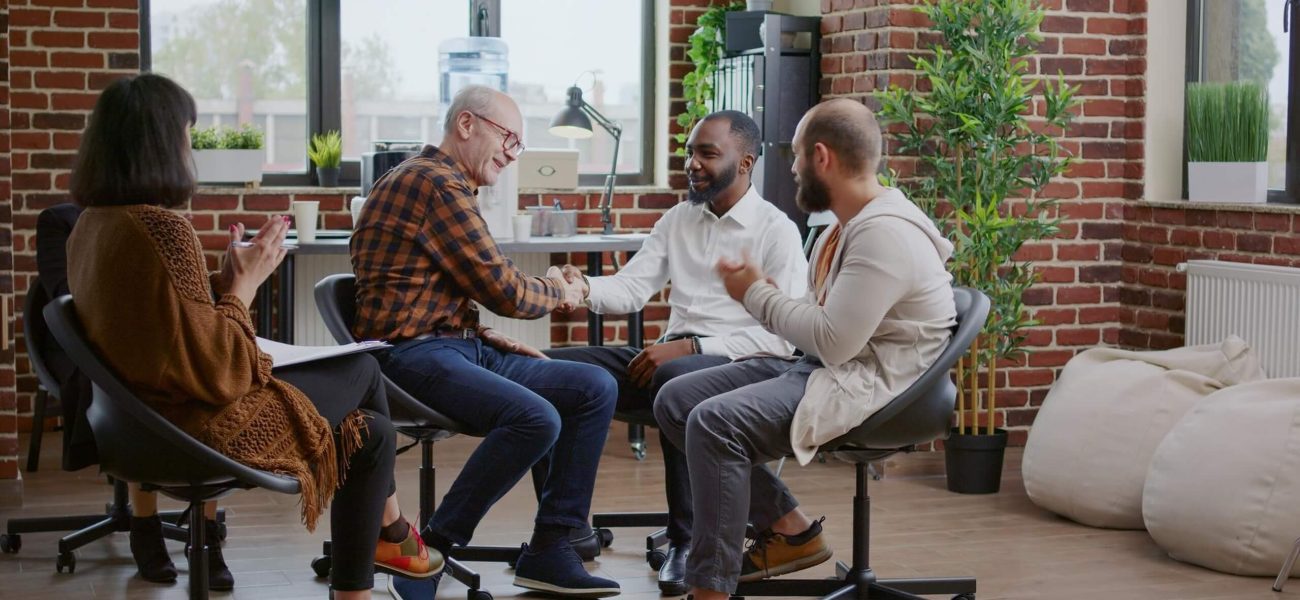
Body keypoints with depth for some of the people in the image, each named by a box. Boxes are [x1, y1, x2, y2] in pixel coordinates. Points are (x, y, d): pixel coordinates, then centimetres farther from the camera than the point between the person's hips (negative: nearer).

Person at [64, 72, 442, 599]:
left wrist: (227, 277, 3)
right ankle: (390, 531, 31)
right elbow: (219, 372, -24)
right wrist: (243, 285, -12)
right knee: (362, 367, 14)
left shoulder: (93, 225, 3)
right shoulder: (161, 228, -26)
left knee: (370, 433, 19)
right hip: (205, 425, -9)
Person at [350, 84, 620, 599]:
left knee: (597, 388, 2)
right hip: (412, 354, -11)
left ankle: (549, 551, 1)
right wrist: (556, 292, 6)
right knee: (536, 417, -32)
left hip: (457, 345, 11)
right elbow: (503, 290, -14)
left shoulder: (443, 181, 21)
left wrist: (484, 335, 11)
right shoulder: (436, 183, -13)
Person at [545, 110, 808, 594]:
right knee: (552, 368, -13)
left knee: (676, 377, -41)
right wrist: (585, 288, -18)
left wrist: (690, 346, -22)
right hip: (673, 355, 6)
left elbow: (782, 337, -13)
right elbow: (631, 288, 5)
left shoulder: (777, 231, -4)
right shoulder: (676, 220, 16)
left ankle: (687, 540, -26)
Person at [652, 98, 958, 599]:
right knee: (675, 400, 5)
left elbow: (835, 341, -25)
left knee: (713, 422, -28)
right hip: (819, 367, 11)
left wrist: (757, 294, -13)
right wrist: (757, 292, 1)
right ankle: (789, 531, 7)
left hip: (869, 383, -11)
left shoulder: (883, 232, -20)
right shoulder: (849, 223, 13)